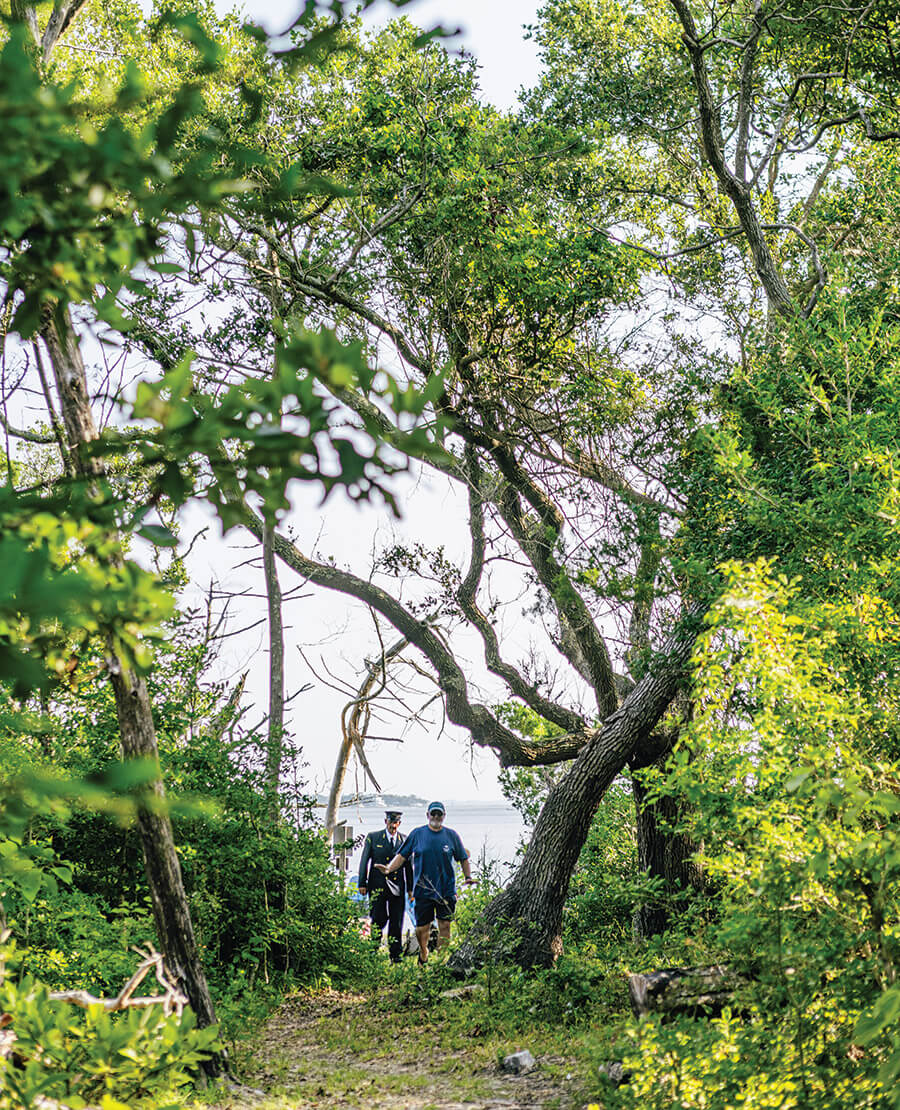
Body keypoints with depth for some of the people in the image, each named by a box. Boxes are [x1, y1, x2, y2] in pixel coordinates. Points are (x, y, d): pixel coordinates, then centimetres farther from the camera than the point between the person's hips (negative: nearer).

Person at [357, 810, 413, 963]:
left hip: (397, 887, 2)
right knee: (378, 920, -1)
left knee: (397, 922, 2)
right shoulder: (373, 837, 3)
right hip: (377, 886, -2)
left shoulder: (405, 840, 7)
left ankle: (395, 954, 9)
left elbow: (408, 865, 11)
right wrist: (362, 883, -3)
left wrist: (410, 888, 8)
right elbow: (364, 861, 2)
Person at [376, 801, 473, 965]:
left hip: (446, 890, 0)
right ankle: (423, 955, 28)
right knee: (422, 927, 3)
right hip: (423, 889, 0)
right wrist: (389, 868, -11)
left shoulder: (452, 835, 6)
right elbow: (402, 856, 5)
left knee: (444, 926, -2)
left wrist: (468, 877, -2)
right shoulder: (417, 834, 3)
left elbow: (463, 859, 12)